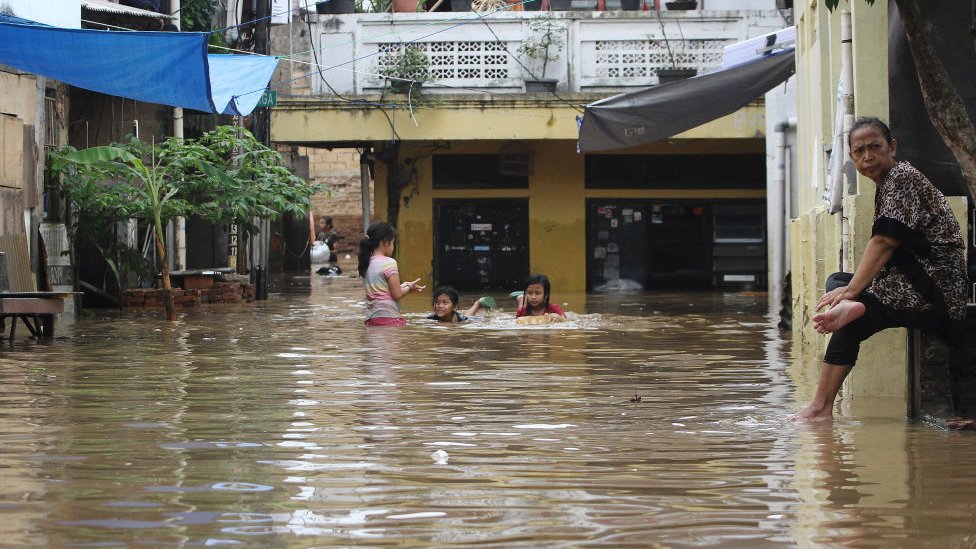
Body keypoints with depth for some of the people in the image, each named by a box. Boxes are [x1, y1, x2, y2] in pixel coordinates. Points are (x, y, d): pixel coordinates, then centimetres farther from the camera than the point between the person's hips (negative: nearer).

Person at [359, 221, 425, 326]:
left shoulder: (366, 264, 11)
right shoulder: (389, 263, -10)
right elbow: (397, 294, -11)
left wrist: (404, 286, 18)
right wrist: (409, 287, 7)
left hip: (371, 319, 8)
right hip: (388, 318, -8)